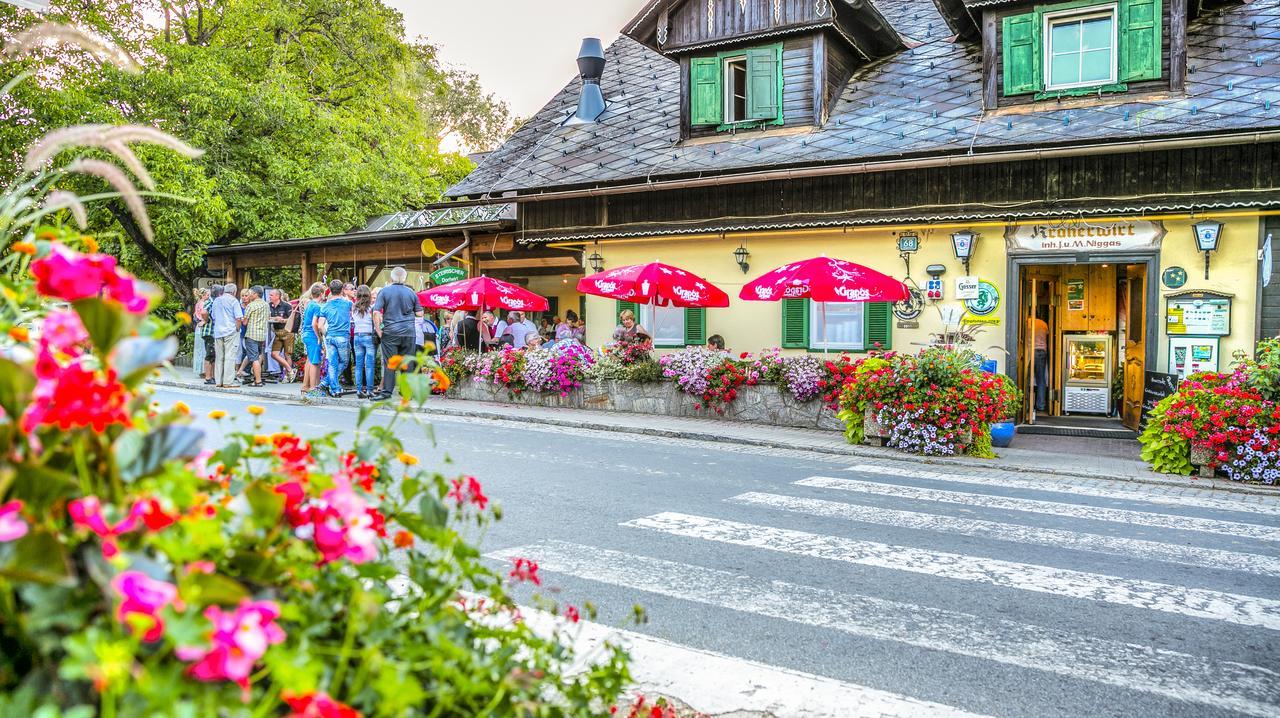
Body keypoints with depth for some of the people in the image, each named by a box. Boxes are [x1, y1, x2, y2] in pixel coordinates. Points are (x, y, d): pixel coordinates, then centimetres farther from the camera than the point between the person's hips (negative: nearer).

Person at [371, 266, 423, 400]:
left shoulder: (384, 291, -2)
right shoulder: (411, 293, 5)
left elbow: (376, 312, -9)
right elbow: (419, 313, 7)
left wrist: (378, 330, -1)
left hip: (390, 332, -2)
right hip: (409, 332, 2)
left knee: (389, 363, 1)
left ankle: (387, 391, 2)